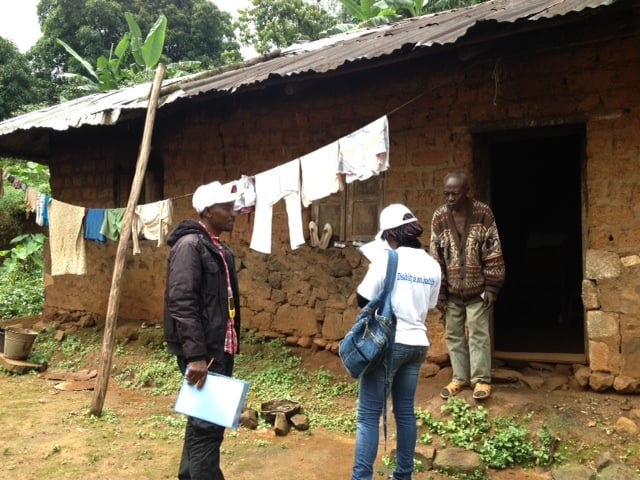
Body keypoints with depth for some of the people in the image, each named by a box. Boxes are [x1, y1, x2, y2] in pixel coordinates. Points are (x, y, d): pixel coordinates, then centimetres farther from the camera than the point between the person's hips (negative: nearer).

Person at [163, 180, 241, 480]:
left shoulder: (219, 248, 15)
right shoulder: (190, 245, -13)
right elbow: (182, 303, -21)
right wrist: (195, 356, -25)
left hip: (220, 348, 9)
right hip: (203, 352, -9)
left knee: (203, 419, 17)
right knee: (209, 423, -5)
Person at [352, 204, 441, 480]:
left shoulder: (387, 259, -12)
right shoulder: (432, 266, 6)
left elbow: (363, 300, -8)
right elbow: (429, 305, 14)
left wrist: (374, 268, 5)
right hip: (417, 344, 6)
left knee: (369, 415, -1)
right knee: (405, 412, 14)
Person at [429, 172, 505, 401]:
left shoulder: (483, 213, -8)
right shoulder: (439, 217, -2)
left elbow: (493, 253, -7)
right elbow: (435, 257, 1)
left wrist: (491, 287, -11)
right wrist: (439, 291, -2)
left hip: (477, 288, -3)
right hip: (452, 290, 3)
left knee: (479, 333, 1)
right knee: (454, 334, 9)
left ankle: (481, 379, 10)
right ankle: (459, 378, 20)